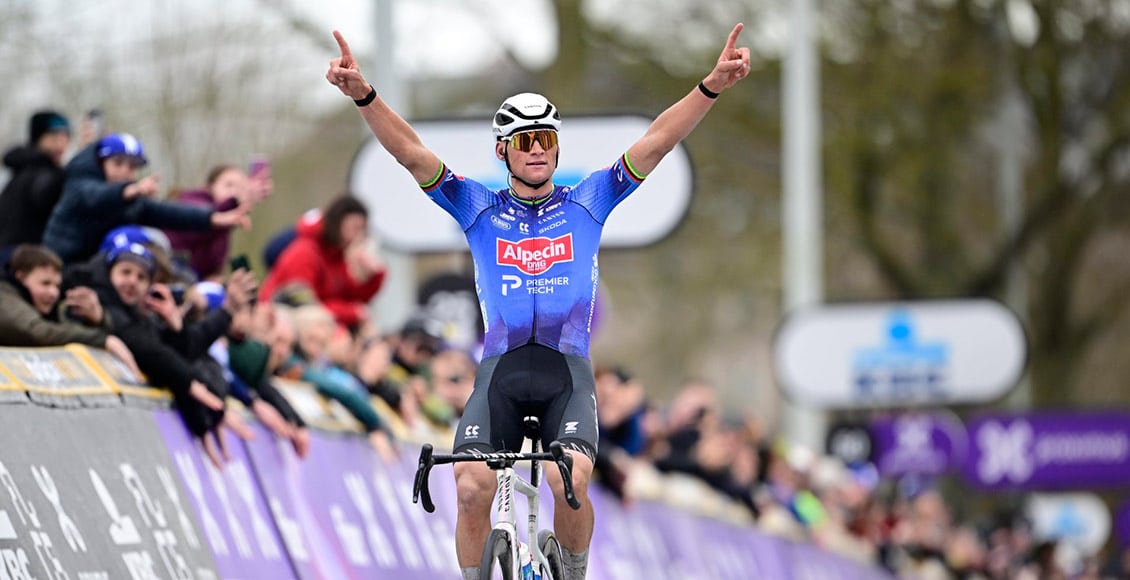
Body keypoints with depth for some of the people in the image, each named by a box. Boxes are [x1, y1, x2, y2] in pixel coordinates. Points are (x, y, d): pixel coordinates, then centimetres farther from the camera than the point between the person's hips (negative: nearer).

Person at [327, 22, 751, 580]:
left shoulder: (587, 203, 14)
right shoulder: (478, 208, 13)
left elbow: (655, 144, 4)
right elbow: (411, 153, 1)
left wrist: (711, 86, -8)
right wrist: (363, 95, -14)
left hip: (567, 372, -1)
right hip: (500, 371, 1)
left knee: (570, 482, -27)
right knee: (472, 488, -23)